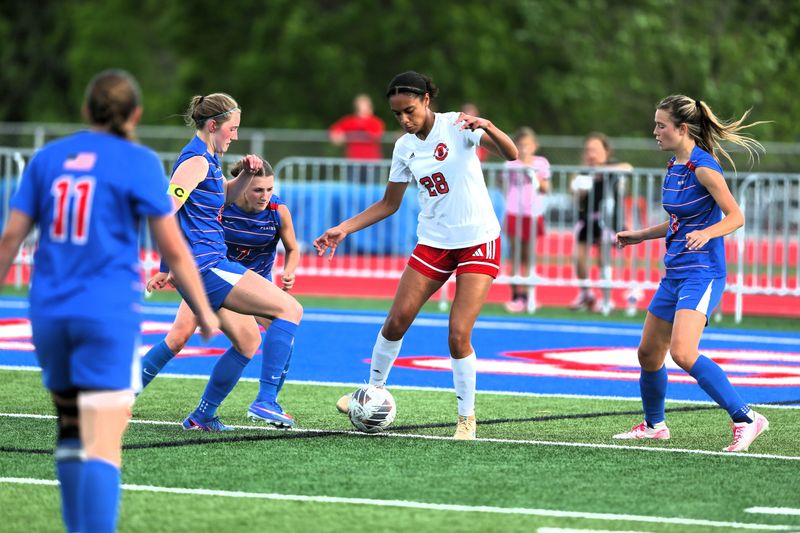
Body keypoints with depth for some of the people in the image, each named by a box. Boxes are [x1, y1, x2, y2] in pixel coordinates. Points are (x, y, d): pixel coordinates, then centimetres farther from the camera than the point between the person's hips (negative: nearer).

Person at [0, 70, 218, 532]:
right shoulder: (138, 163, -3)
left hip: (49, 312, 5)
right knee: (103, 445, -11)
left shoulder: (47, 158, 8)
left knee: (72, 428, 20)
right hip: (108, 315, -5)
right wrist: (205, 311, 7)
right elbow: (173, 248, -3)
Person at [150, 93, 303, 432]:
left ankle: (203, 416, 21)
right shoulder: (197, 160, -15)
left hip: (209, 268, 11)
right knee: (290, 309, -11)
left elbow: (225, 196, 34)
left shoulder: (207, 159, 15)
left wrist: (246, 174, 14)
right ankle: (265, 400, -16)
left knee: (248, 340, 19)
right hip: (206, 265, -11)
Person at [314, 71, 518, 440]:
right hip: (433, 243, 5)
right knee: (396, 321, -1)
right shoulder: (404, 147, 4)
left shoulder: (456, 126, -11)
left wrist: (486, 127, -41)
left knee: (458, 335, -13)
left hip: (477, 242, -5)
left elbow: (511, 154, -22)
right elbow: (389, 203, 14)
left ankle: (467, 416, 3)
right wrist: (343, 229, 5)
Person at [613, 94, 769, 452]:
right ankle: (653, 425, 34)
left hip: (702, 273, -9)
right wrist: (641, 235, 23)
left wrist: (706, 233, -31)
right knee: (648, 352, 13)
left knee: (683, 354, -24)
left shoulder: (703, 168, -15)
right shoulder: (674, 167, 12)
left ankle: (746, 419, -18)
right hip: (675, 273, 9)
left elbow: (736, 217, -15)